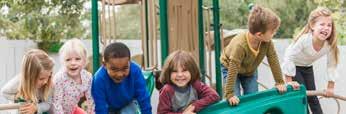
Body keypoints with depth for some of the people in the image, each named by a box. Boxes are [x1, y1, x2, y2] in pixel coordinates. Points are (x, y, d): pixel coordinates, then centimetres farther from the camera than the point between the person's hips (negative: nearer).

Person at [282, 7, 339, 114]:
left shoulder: (330, 44, -25)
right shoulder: (304, 39, -39)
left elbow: (331, 65, -12)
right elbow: (289, 57, -31)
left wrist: (330, 86, -5)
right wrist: (289, 81, -25)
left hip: (308, 67, 4)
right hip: (294, 66, -4)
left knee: (312, 95, 9)